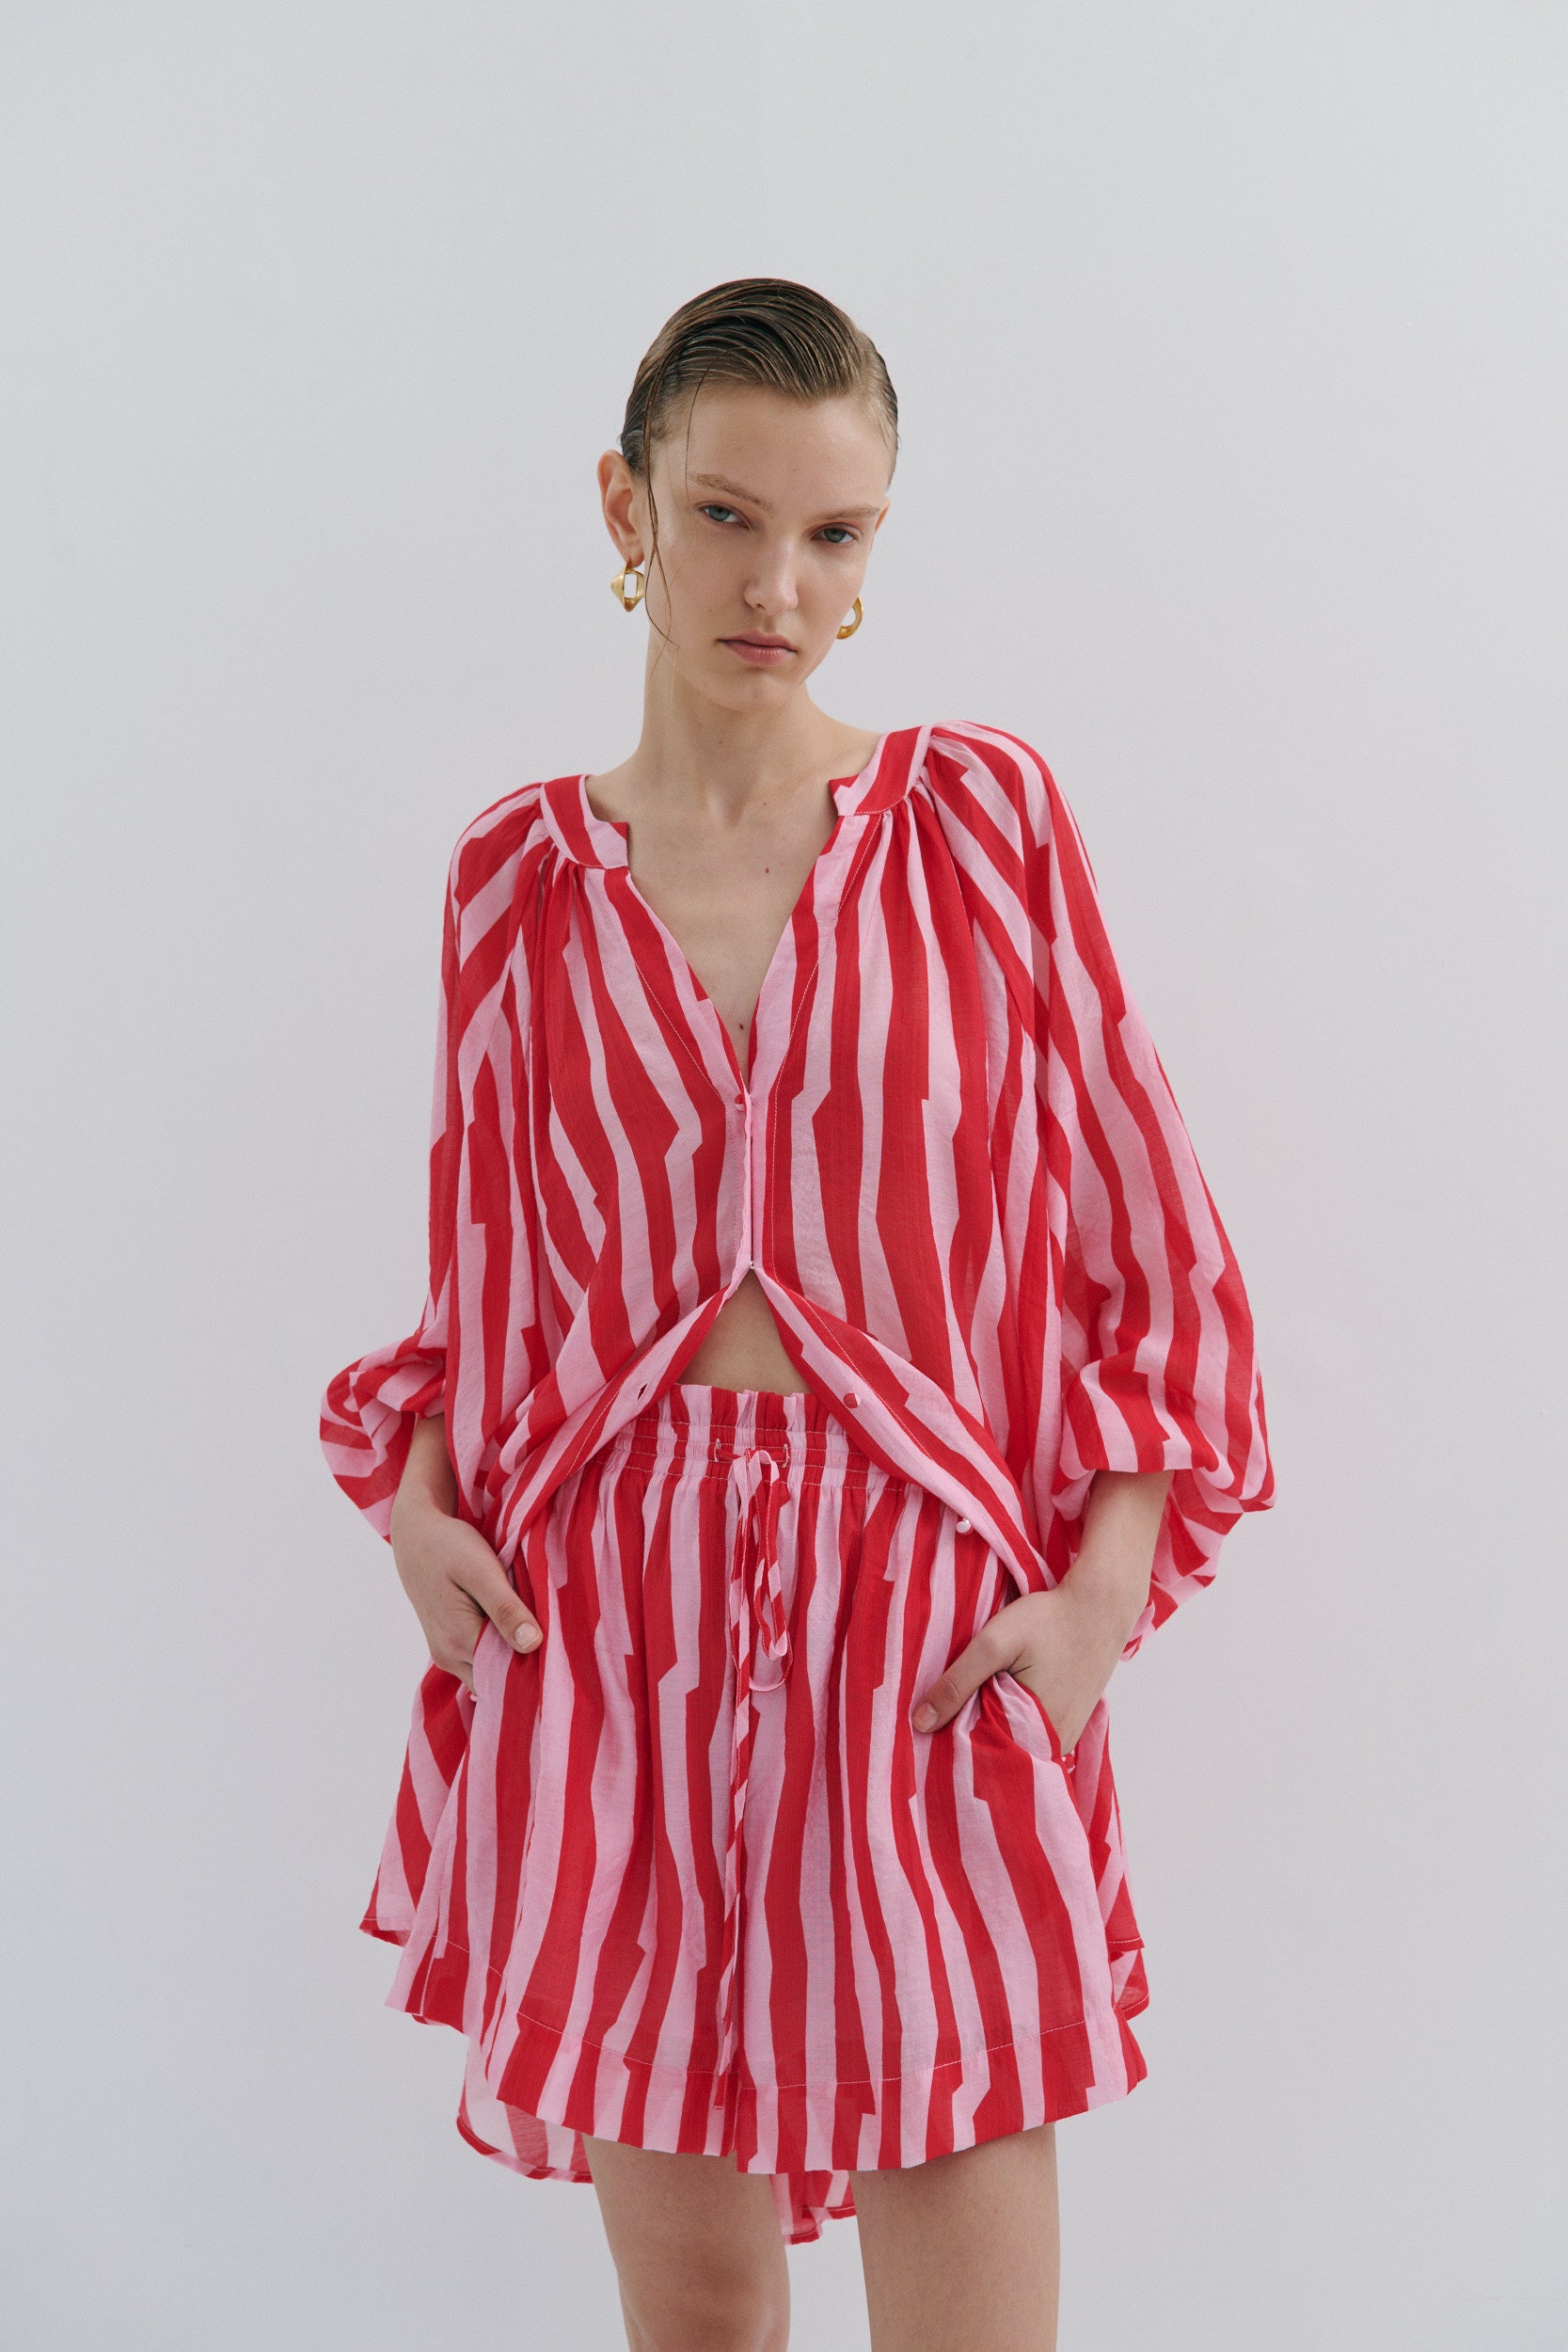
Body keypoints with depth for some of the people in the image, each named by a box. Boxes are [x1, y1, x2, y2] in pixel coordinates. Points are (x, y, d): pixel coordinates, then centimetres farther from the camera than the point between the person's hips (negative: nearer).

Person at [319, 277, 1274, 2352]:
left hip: (934, 1628, -1)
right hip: (607, 1622, 2)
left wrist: (1104, 1587, -6)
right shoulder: (517, 879, 6)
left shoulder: (986, 815, 2)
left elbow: (1151, 1242, 4)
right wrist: (408, 1488, 0)